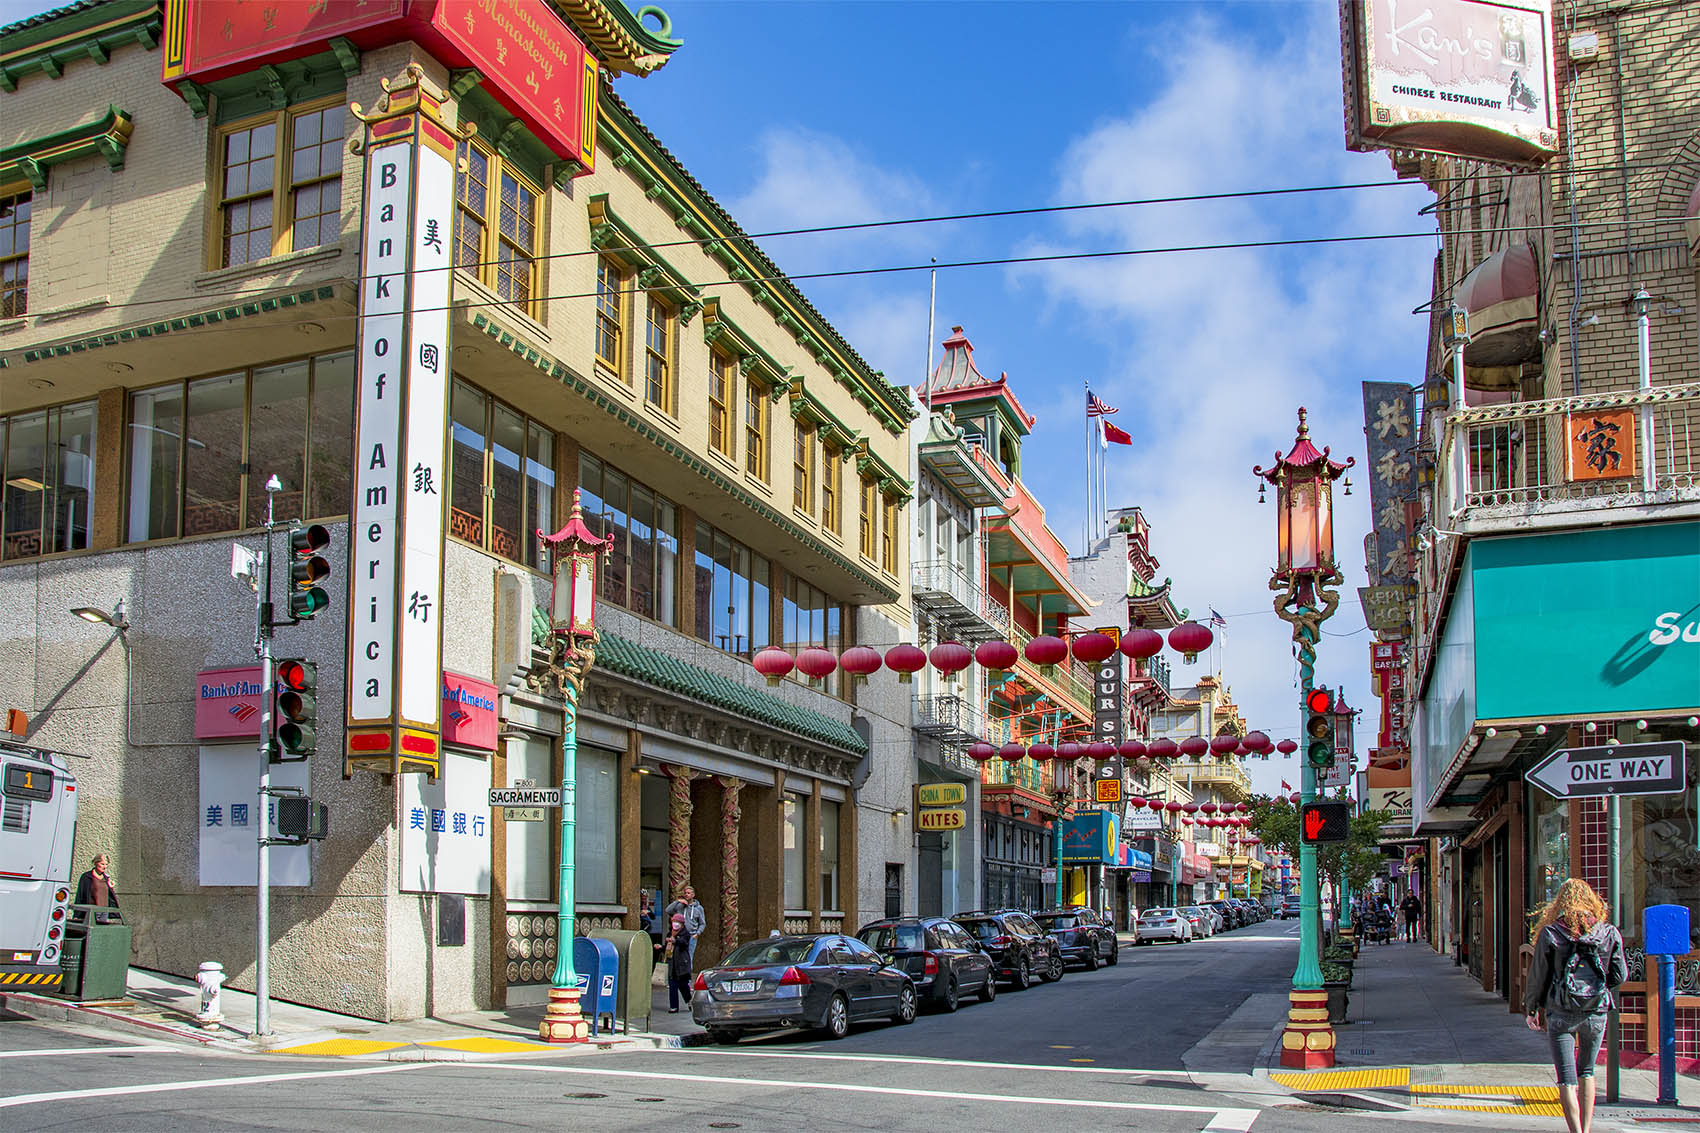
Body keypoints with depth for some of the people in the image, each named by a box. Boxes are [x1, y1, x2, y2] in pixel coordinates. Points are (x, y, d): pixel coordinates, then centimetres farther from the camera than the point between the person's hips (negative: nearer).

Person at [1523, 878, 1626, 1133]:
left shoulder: (1550, 934, -6)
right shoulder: (1609, 933, -1)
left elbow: (1537, 975, -2)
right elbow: (1619, 976, 2)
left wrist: (1532, 1009, 11)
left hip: (1560, 1014, -3)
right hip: (1596, 1013, 3)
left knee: (1567, 1079, -1)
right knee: (1586, 1071, 21)